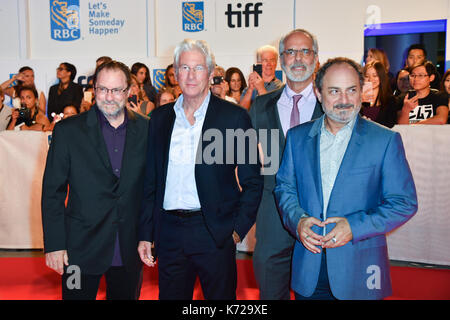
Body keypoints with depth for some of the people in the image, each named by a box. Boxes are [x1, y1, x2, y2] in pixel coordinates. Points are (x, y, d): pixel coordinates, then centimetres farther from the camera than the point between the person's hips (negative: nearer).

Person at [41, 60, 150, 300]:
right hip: (81, 248, -1)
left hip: (130, 250, 2)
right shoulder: (67, 130, -4)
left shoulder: (146, 130, 1)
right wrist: (54, 245, -7)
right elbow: (52, 192, -3)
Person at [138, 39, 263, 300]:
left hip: (215, 234, -3)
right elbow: (151, 181, 11)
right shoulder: (160, 117, 8)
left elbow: (253, 182, -1)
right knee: (171, 295, 13)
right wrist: (146, 234, 8)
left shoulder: (235, 117, -3)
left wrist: (238, 229, -8)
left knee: (221, 295, 7)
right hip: (169, 234, 3)